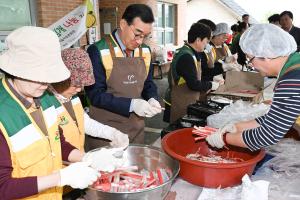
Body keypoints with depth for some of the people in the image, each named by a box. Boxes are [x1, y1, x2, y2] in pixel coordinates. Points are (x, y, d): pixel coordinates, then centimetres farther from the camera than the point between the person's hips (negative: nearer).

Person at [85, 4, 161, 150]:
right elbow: (95, 94, -17)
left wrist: (152, 99, -10)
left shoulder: (145, 51, 3)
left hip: (136, 127, 6)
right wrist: (131, 104, -25)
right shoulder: (98, 51, -15)